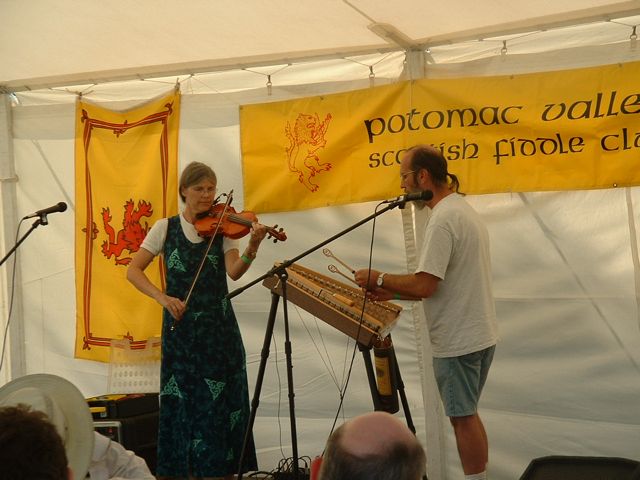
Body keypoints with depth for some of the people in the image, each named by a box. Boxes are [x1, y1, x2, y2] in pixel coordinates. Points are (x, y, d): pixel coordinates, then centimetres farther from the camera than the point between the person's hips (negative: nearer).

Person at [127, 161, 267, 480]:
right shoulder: (166, 228, 2)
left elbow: (234, 272, -13)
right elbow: (133, 271, -2)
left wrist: (252, 248, -32)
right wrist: (162, 297, -16)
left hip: (220, 330, 0)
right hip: (180, 329, 0)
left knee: (221, 403, 2)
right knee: (181, 403, 3)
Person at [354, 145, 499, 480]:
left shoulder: (443, 218, -20)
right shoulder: (464, 210, 14)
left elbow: (425, 285, -25)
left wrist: (379, 278, -11)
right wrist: (392, 293, 10)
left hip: (458, 341, -10)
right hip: (478, 335, 10)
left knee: (463, 417, 0)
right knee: (466, 415, 17)